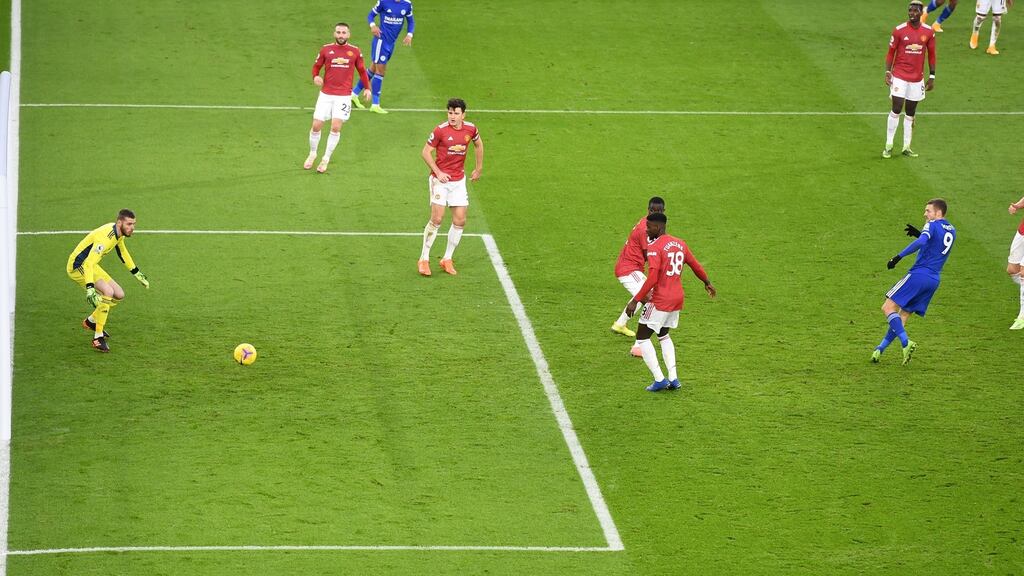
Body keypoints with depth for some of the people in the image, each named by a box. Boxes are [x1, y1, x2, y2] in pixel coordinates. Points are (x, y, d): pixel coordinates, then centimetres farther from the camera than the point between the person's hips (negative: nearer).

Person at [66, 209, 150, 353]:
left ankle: (91, 321, 25)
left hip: (90, 265, 10)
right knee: (108, 292, -28)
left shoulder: (118, 233, -1)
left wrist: (137, 273, 27)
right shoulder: (105, 237, -32)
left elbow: (122, 252, 21)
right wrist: (90, 289, -48)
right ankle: (98, 338, -21)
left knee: (119, 295, 7)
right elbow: (89, 263, -39)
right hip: (77, 266, -10)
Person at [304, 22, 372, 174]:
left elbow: (362, 70, 15)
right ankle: (312, 154, 24)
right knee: (316, 125, -2)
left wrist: (367, 88, 10)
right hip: (326, 94, 1)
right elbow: (316, 66, 11)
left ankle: (326, 159, 5)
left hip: (344, 96, -1)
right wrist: (315, 77, -10)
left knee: (336, 127, -11)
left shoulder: (355, 52, 3)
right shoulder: (326, 49, 2)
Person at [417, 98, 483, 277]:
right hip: (440, 179, -5)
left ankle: (447, 259, 15)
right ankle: (424, 260, -1)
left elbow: (478, 144, 20)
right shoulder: (441, 130, -14)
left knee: (460, 221, 1)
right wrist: (438, 172, -16)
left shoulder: (470, 129, -1)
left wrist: (479, 168, 21)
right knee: (437, 219, -12)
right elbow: (426, 152, -7)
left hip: (459, 180, 5)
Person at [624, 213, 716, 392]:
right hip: (677, 298, 8)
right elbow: (696, 266, 21)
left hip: (660, 301, -8)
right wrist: (707, 283, 39)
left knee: (642, 337, 4)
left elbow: (652, 278, -24)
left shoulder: (654, 247, -15)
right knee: (664, 335, 26)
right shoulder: (679, 244, 9)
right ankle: (673, 379, 16)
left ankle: (659, 379, -5)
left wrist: (635, 300, -22)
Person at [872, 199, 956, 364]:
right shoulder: (951, 231, 18)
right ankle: (880, 349, 10)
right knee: (903, 316, 12)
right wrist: (919, 233, 19)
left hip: (919, 274, -8)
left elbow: (920, 243, -26)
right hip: (934, 280, 8)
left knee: (888, 307, -8)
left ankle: (906, 342, -23)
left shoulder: (932, 225, -7)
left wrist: (899, 257, -25)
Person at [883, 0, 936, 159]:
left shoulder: (928, 32, 1)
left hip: (917, 79, 3)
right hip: (899, 77, -3)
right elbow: (891, 52, 0)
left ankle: (906, 147, 17)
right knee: (896, 110, -9)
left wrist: (932, 77, 9)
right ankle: (888, 146, -1)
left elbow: (931, 55, 10)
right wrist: (887, 72, -10)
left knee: (910, 114, 9)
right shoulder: (899, 30, -6)